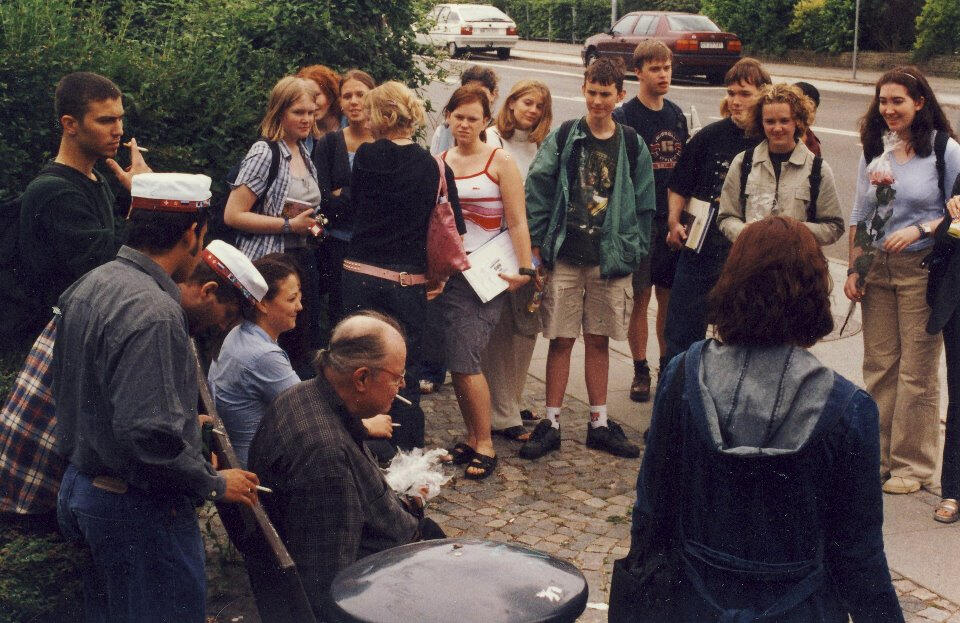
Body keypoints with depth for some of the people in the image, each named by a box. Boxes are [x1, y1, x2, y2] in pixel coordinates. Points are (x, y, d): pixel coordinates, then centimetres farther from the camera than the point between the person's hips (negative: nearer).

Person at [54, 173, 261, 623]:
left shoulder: (88, 285, 5)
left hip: (79, 485, 10)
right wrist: (214, 484, -15)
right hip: (138, 507, -10)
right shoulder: (152, 311, -25)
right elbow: (150, 435, -30)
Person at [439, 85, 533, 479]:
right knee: (455, 361, 6)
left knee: (464, 360, -11)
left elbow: (517, 222, -5)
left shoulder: (500, 161, -2)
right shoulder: (439, 164, 11)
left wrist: (525, 270, -12)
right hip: (448, 272, 5)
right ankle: (472, 439, 20)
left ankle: (485, 446, 2)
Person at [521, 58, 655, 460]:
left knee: (599, 341, 10)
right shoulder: (563, 137, 1)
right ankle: (551, 424, 11)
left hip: (611, 259, 2)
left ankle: (599, 423, 20)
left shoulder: (632, 145, 5)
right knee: (561, 340, 2)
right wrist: (536, 242, -6)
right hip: (564, 257, -1)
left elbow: (644, 203, 8)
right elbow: (536, 187, -2)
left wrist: (633, 251, 1)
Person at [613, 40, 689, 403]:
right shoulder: (624, 117, -7)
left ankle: (668, 364, 24)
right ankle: (640, 371, 13)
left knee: (669, 296, 11)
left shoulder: (677, 115, 10)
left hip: (673, 220, 5)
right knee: (641, 297, 1)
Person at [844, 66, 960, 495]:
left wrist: (920, 230, -18)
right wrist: (853, 269, 7)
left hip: (922, 270, -4)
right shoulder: (874, 149, 8)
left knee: (917, 372, 1)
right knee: (878, 367, 9)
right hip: (877, 268, 4)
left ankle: (912, 464, 14)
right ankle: (876, 456, 21)